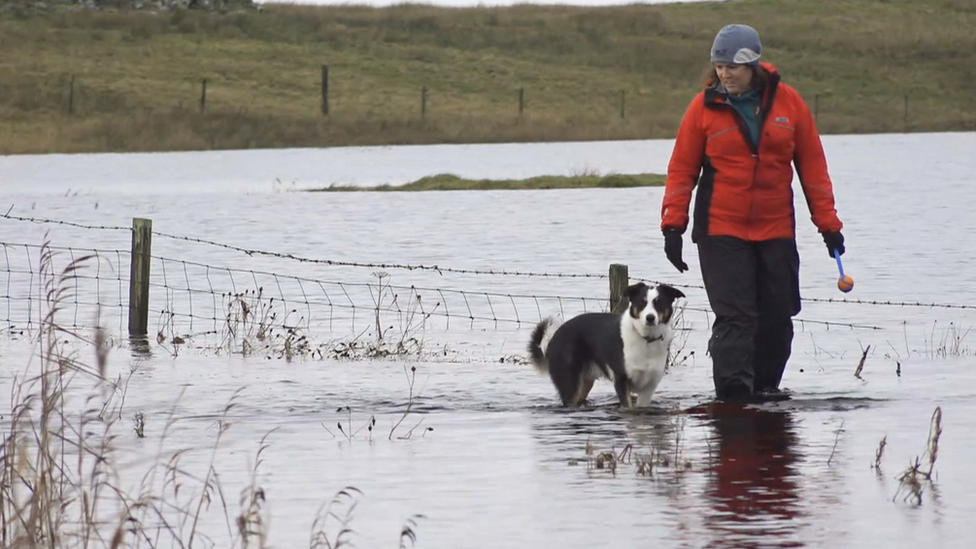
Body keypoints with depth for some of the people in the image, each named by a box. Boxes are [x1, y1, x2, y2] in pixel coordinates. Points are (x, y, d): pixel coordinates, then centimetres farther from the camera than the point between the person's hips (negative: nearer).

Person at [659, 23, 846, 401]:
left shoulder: (787, 101, 2)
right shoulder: (705, 106, -2)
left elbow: (812, 165, 7)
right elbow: (682, 169, 3)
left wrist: (828, 224, 6)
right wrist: (673, 225, -3)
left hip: (776, 229, 3)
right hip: (721, 231, -2)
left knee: (777, 316, 5)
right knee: (733, 315, -12)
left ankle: (766, 389, 19)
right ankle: (733, 397, -15)